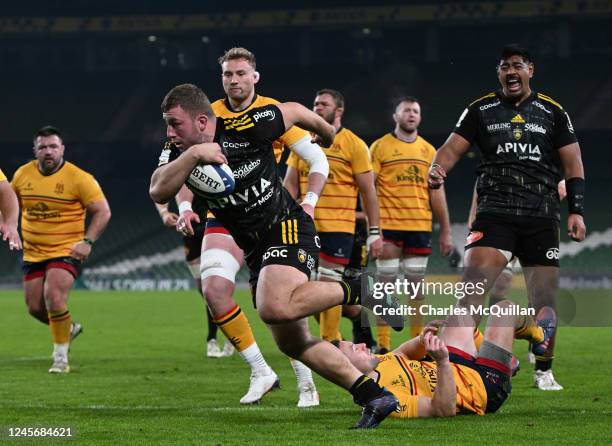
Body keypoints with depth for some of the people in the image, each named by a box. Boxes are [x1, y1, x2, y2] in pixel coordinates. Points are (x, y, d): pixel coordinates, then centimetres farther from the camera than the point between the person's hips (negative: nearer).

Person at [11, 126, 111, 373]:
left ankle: (61, 356, -9)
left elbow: (103, 211, -9)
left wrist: (88, 241, -19)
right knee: (35, 307, 4)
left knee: (53, 295, -24)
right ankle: (68, 328, 37)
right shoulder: (23, 174, 3)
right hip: (33, 253, 5)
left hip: (67, 250, -5)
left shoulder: (79, 178, -11)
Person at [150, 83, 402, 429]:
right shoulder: (179, 153, -2)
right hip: (255, 250, 8)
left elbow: (294, 112, 2)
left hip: (288, 228, -8)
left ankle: (356, 291, -12)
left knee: (274, 308, -33)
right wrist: (193, 155, -33)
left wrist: (327, 133, 21)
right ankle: (375, 396, 11)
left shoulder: (247, 128, -16)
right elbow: (158, 192, -20)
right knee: (291, 341, 7)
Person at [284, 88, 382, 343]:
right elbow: (290, 185, 9)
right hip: (306, 226, 5)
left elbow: (368, 191, -1)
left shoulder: (353, 145, -1)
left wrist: (374, 232, -4)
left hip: (338, 228, -5)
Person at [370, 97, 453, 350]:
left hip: (420, 227, 3)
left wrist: (445, 231, 11)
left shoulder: (428, 151, 12)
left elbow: (436, 193, 14)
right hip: (389, 225, -3)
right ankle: (383, 345, -1)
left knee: (417, 283, 6)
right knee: (386, 284, -3)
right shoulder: (380, 147, 2)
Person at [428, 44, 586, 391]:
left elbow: (573, 164, 11)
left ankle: (544, 371, 20)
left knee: (544, 298, 3)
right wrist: (437, 171, -20)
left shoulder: (552, 112, 10)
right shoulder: (481, 110, 9)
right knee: (473, 287, -19)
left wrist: (576, 210, 2)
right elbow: (453, 148, 3)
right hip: (495, 214, -1)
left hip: (542, 217, 1)